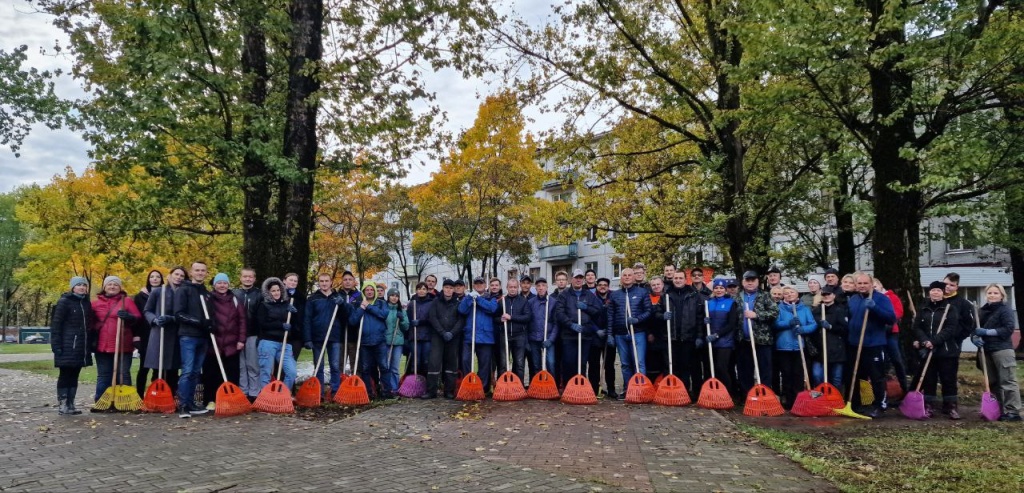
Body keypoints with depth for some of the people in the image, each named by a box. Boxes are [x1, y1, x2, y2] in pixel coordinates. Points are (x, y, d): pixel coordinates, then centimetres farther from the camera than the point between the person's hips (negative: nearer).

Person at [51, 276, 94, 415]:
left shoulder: (86, 303, 13)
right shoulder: (64, 302, -5)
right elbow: (55, 324, -9)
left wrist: (90, 343, 14)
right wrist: (56, 345, -14)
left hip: (81, 347, 6)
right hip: (67, 346, -6)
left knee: (74, 376, 9)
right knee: (65, 375, -2)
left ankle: (70, 405, 14)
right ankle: (62, 405, 4)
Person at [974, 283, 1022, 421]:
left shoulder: (1005, 309, -3)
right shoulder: (982, 311, 15)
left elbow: (1009, 329, -14)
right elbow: (974, 329, 14)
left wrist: (987, 332, -17)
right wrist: (975, 338, -7)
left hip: (1002, 349, -7)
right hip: (987, 350, 7)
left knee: (1007, 381, -7)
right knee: (993, 382, 12)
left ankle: (1013, 412, -5)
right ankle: (1000, 410, 21)